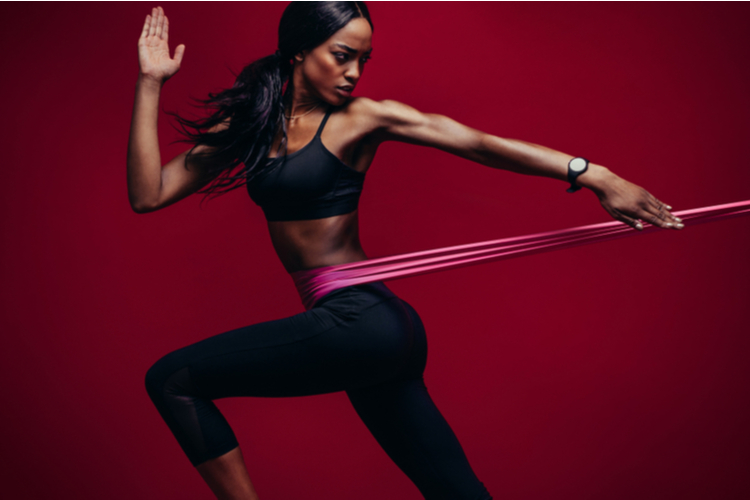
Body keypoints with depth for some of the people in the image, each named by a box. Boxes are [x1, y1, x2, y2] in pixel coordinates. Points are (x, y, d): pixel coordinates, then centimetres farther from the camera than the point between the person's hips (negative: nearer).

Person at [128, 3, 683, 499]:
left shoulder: (360, 118, -2)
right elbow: (148, 195, 8)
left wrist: (592, 173, -16)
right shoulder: (246, 123, 12)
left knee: (171, 380, -6)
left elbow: (480, 144, -8)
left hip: (361, 321, -5)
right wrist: (150, 85, 5)